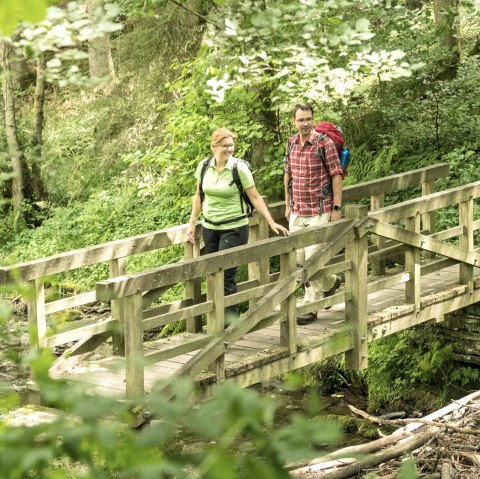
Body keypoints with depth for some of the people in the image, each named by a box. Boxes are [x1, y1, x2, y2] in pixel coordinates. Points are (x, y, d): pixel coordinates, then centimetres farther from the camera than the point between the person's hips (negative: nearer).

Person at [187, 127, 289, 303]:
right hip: (209, 227, 5)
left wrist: (272, 223, -12)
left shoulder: (239, 168, -13)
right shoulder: (204, 166, -1)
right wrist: (192, 224, 10)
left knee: (226, 276, -10)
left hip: (234, 229, -5)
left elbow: (255, 197, -8)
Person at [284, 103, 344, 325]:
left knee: (312, 258, -8)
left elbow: (336, 175, -10)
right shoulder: (291, 143, 7)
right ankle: (330, 282, 34)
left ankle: (311, 307, 6)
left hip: (319, 211, -6)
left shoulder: (324, 143, -11)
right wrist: (288, 205, 17)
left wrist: (337, 208, -13)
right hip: (297, 212, 6)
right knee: (298, 259, 10)